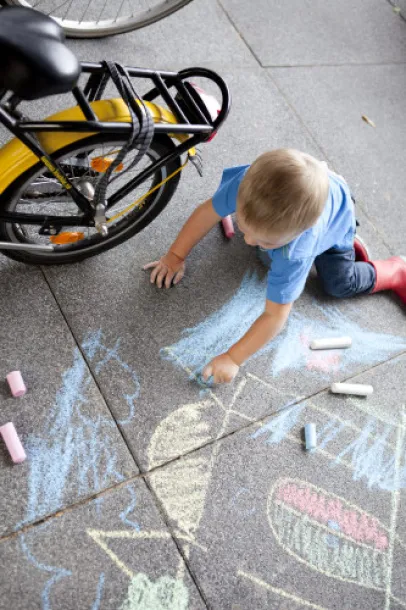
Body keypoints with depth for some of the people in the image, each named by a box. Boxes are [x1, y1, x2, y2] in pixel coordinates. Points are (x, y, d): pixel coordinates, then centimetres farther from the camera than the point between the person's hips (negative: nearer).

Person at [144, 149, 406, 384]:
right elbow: (208, 211, -26)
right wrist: (175, 256, -21)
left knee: (339, 285, -9)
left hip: (334, 217, -4)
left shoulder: (296, 253, -51)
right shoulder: (249, 183, -45)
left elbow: (275, 316, -43)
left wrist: (233, 359, -44)